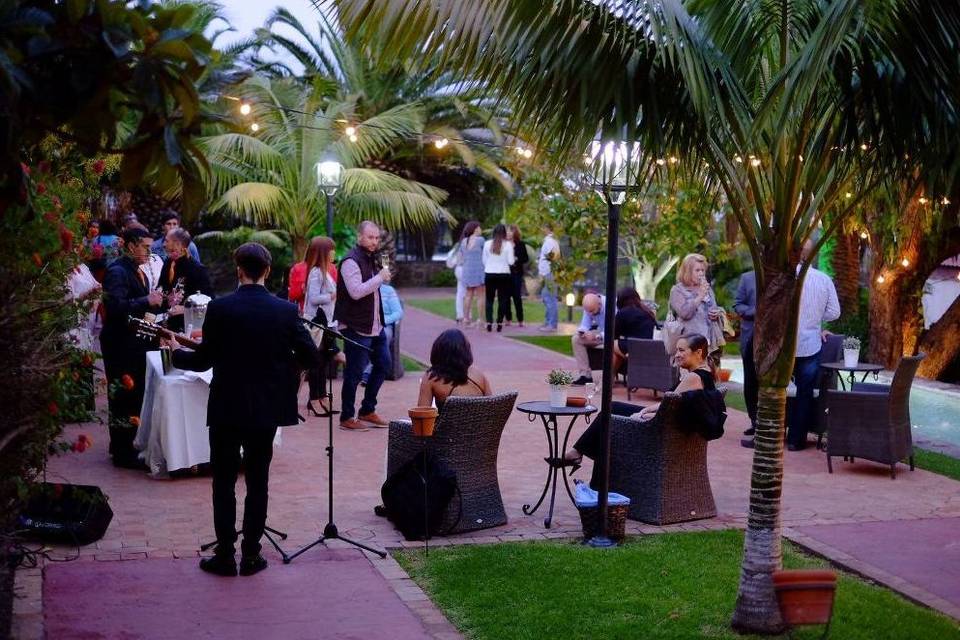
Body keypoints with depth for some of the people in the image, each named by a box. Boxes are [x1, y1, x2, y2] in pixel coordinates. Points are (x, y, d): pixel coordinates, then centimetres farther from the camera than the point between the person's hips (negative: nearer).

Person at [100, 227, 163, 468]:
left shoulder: (137, 271, 13)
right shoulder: (117, 271, -17)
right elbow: (115, 307, -29)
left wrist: (157, 301, 3)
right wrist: (147, 301, -27)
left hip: (134, 343, 10)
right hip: (121, 345, -10)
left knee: (132, 395, 17)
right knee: (124, 396, -3)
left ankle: (122, 445, 29)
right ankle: (123, 454, 5)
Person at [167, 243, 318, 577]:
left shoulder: (219, 308, -11)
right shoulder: (286, 311, -7)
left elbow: (203, 361, -7)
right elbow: (310, 356, -4)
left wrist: (177, 352, 13)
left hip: (226, 406, -2)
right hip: (267, 408, 2)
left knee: (223, 481, 9)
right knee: (257, 480, 11)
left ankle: (225, 555, 11)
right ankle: (251, 555, 14)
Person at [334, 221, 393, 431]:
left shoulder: (371, 259, 13)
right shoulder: (351, 261, -16)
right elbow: (356, 291, -26)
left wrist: (384, 276, 10)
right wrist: (380, 277, -21)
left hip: (375, 325, 10)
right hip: (356, 327, -10)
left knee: (383, 363, 14)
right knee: (354, 372, -3)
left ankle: (367, 411, 25)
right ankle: (346, 418, 9)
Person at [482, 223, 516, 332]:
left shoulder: (487, 244, 1)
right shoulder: (508, 244, -6)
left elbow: (484, 261, 7)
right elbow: (511, 261, -6)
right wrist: (515, 258, 15)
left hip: (489, 274, 2)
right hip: (503, 274, -2)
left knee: (489, 299, 8)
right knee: (502, 299, 5)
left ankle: (489, 323, 1)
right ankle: (499, 323, 1)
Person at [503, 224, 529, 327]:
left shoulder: (520, 244, 2)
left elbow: (526, 258, 2)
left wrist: (517, 260, -13)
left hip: (516, 273, -2)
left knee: (517, 296, -2)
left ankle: (520, 320, 3)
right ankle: (508, 319, 10)